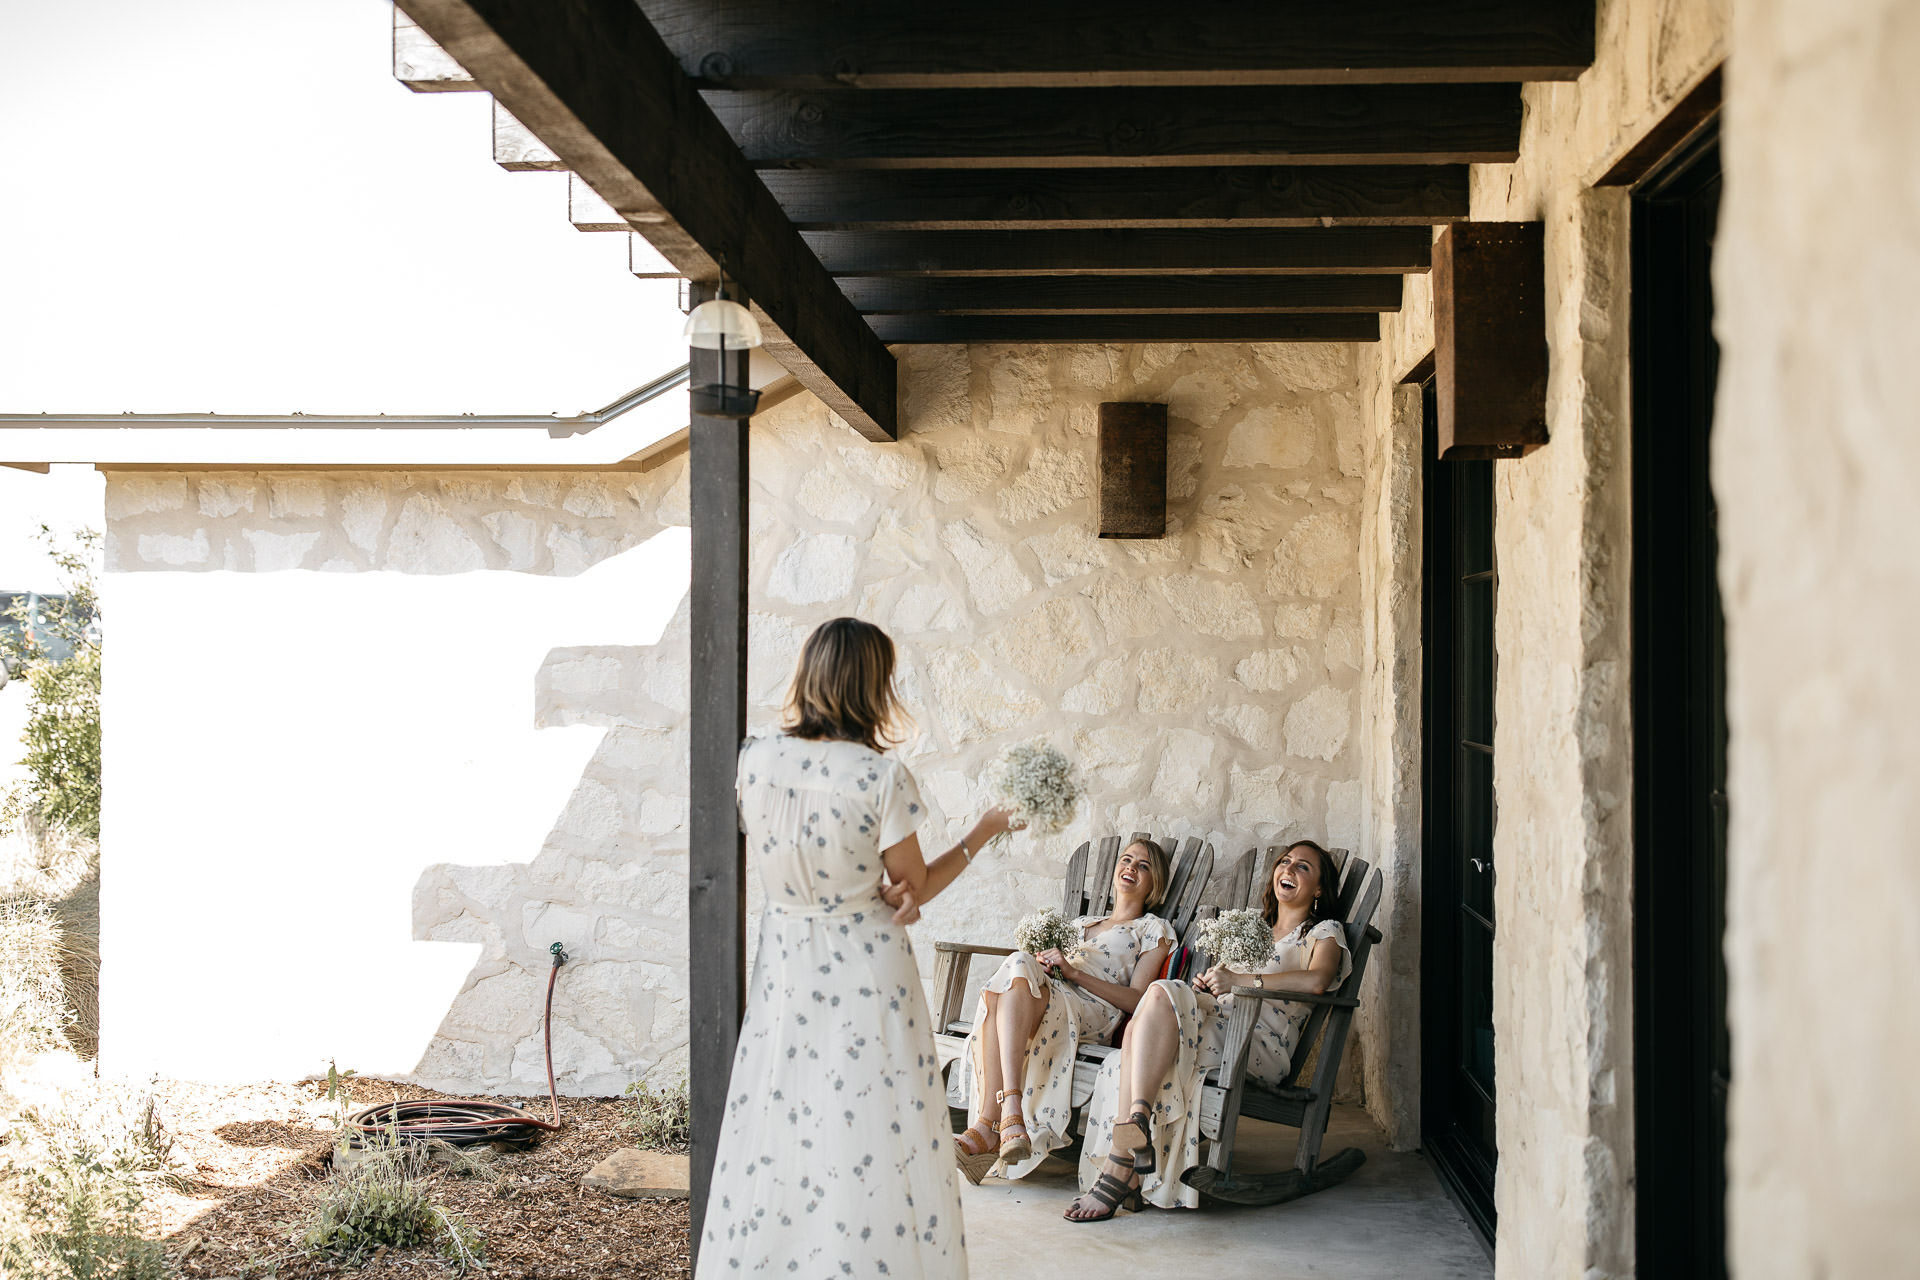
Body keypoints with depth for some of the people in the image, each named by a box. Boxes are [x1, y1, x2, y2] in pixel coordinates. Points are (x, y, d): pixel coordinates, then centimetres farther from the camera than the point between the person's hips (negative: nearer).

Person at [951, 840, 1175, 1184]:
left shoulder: (1154, 930, 19)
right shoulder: (1082, 923, 37)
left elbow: (1137, 1000, 2)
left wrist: (1074, 972, -8)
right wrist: (1044, 962, 3)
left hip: (1091, 1013, -5)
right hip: (1045, 999, 5)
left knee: (1017, 970, -35)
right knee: (997, 996, -33)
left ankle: (987, 1126, -46)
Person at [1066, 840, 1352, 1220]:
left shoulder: (1324, 932, 12)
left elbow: (1316, 980, -11)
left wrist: (1237, 979, -16)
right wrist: (1206, 984, 6)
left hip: (1261, 1046, -6)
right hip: (1214, 1025, 6)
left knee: (1162, 995, -30)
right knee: (1140, 1029, -28)